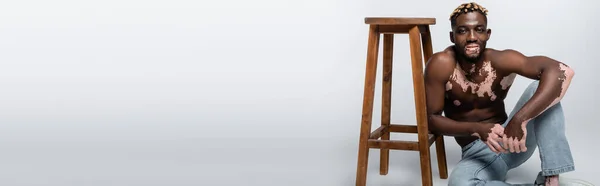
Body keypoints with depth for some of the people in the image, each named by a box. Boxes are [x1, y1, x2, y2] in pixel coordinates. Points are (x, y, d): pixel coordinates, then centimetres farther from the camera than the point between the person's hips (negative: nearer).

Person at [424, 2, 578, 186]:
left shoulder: (501, 60, -18)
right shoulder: (441, 64, -19)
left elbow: (562, 71, -33)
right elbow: (430, 119, -14)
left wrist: (519, 120, -45)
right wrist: (476, 129, -31)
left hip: (510, 137, 2)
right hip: (477, 152, -1)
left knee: (540, 87, -23)